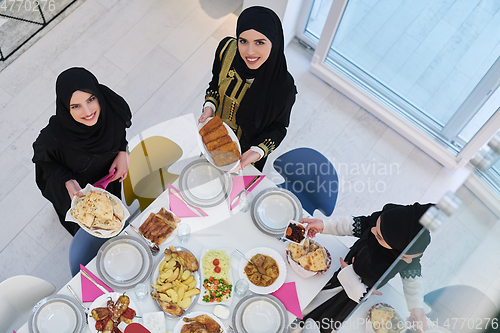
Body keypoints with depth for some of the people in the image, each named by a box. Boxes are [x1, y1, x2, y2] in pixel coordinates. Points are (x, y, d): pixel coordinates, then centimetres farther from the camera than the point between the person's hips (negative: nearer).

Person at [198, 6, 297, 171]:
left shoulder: (284, 85, -37)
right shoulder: (227, 48, -26)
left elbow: (278, 127, -19)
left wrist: (257, 152, -34)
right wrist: (210, 106, -22)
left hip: (247, 149, -3)